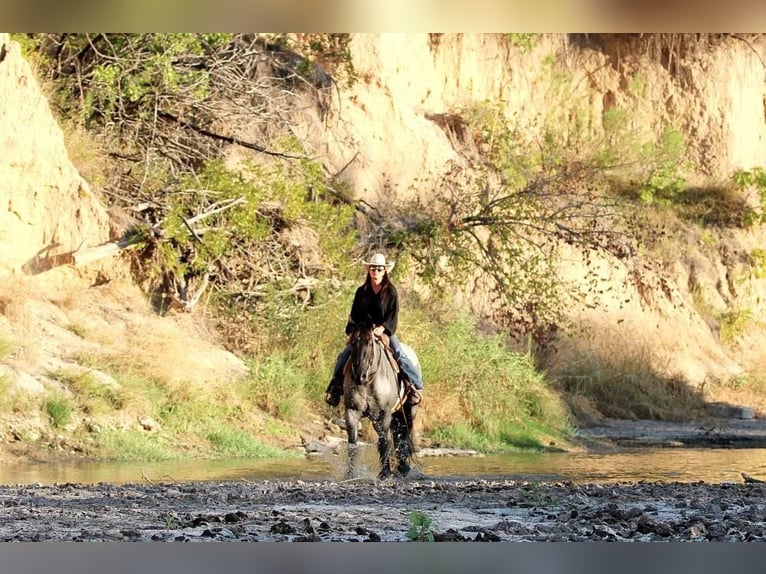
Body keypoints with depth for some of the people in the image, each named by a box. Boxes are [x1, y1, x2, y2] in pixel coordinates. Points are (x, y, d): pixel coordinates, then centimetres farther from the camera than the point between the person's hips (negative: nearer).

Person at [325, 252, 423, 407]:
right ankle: (335, 386, -4)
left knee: (400, 355, -23)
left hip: (385, 331, -2)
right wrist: (353, 330, -10)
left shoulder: (391, 292, -2)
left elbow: (393, 315, -9)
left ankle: (415, 385, -16)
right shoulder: (362, 291, 5)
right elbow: (354, 314, 7)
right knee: (344, 355, -14)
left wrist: (382, 328, -25)